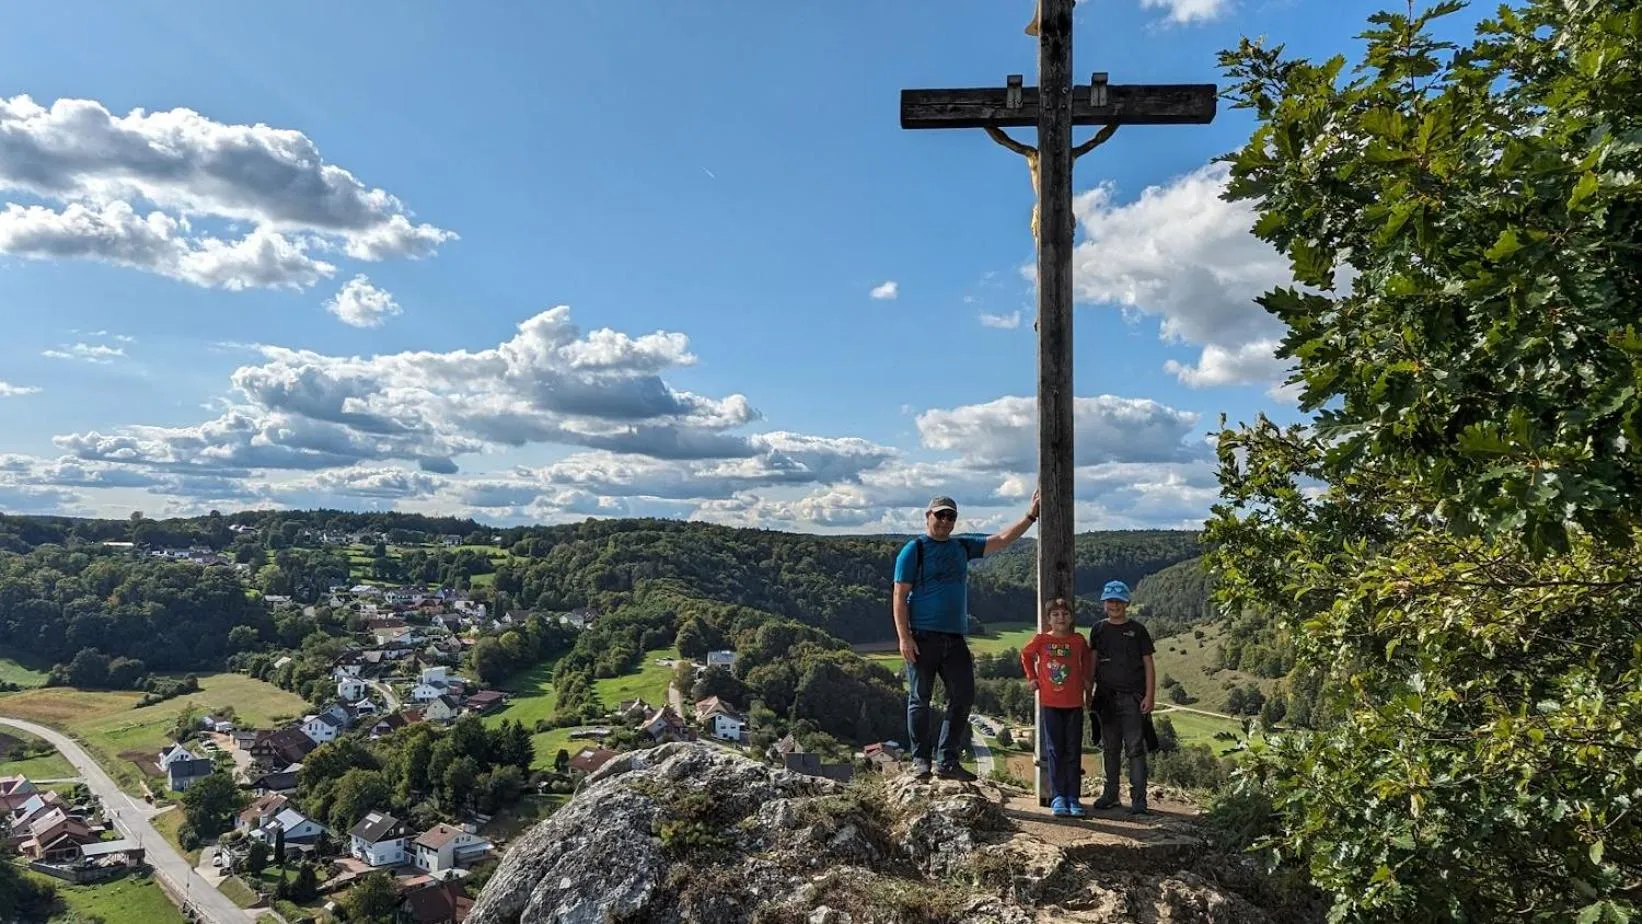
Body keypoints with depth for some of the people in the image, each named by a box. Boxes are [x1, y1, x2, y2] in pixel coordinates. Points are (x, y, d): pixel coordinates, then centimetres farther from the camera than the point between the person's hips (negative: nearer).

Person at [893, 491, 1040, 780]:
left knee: (963, 698, 3)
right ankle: (920, 760, 11)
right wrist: (904, 637, -15)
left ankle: (948, 762, 12)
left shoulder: (962, 546, 15)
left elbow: (1003, 540, 20)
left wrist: (1030, 516, 10)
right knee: (920, 700, 1)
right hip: (923, 637, -6)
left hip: (955, 639, 6)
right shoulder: (914, 550, -2)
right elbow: (899, 597, -7)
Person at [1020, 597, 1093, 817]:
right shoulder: (1041, 640, -2)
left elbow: (1087, 660, 19)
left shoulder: (1078, 640, 1)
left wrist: (1087, 681, 11)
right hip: (1050, 702, -1)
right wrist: (1032, 678, 9)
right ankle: (1058, 797, 5)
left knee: (1074, 751, 4)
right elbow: (1026, 655, 15)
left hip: (1074, 703, 1)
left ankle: (1073, 798, 10)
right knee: (1055, 751, 1)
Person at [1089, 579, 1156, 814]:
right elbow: (1092, 664, 11)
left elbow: (1148, 665, 1)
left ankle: (1138, 799, -3)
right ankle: (1110, 794, 21)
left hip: (1132, 698, -3)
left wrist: (1150, 695, -7)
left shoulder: (1138, 631, 2)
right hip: (1106, 697, 3)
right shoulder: (1098, 630, 10)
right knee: (1110, 748, 11)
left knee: (1135, 748, -6)